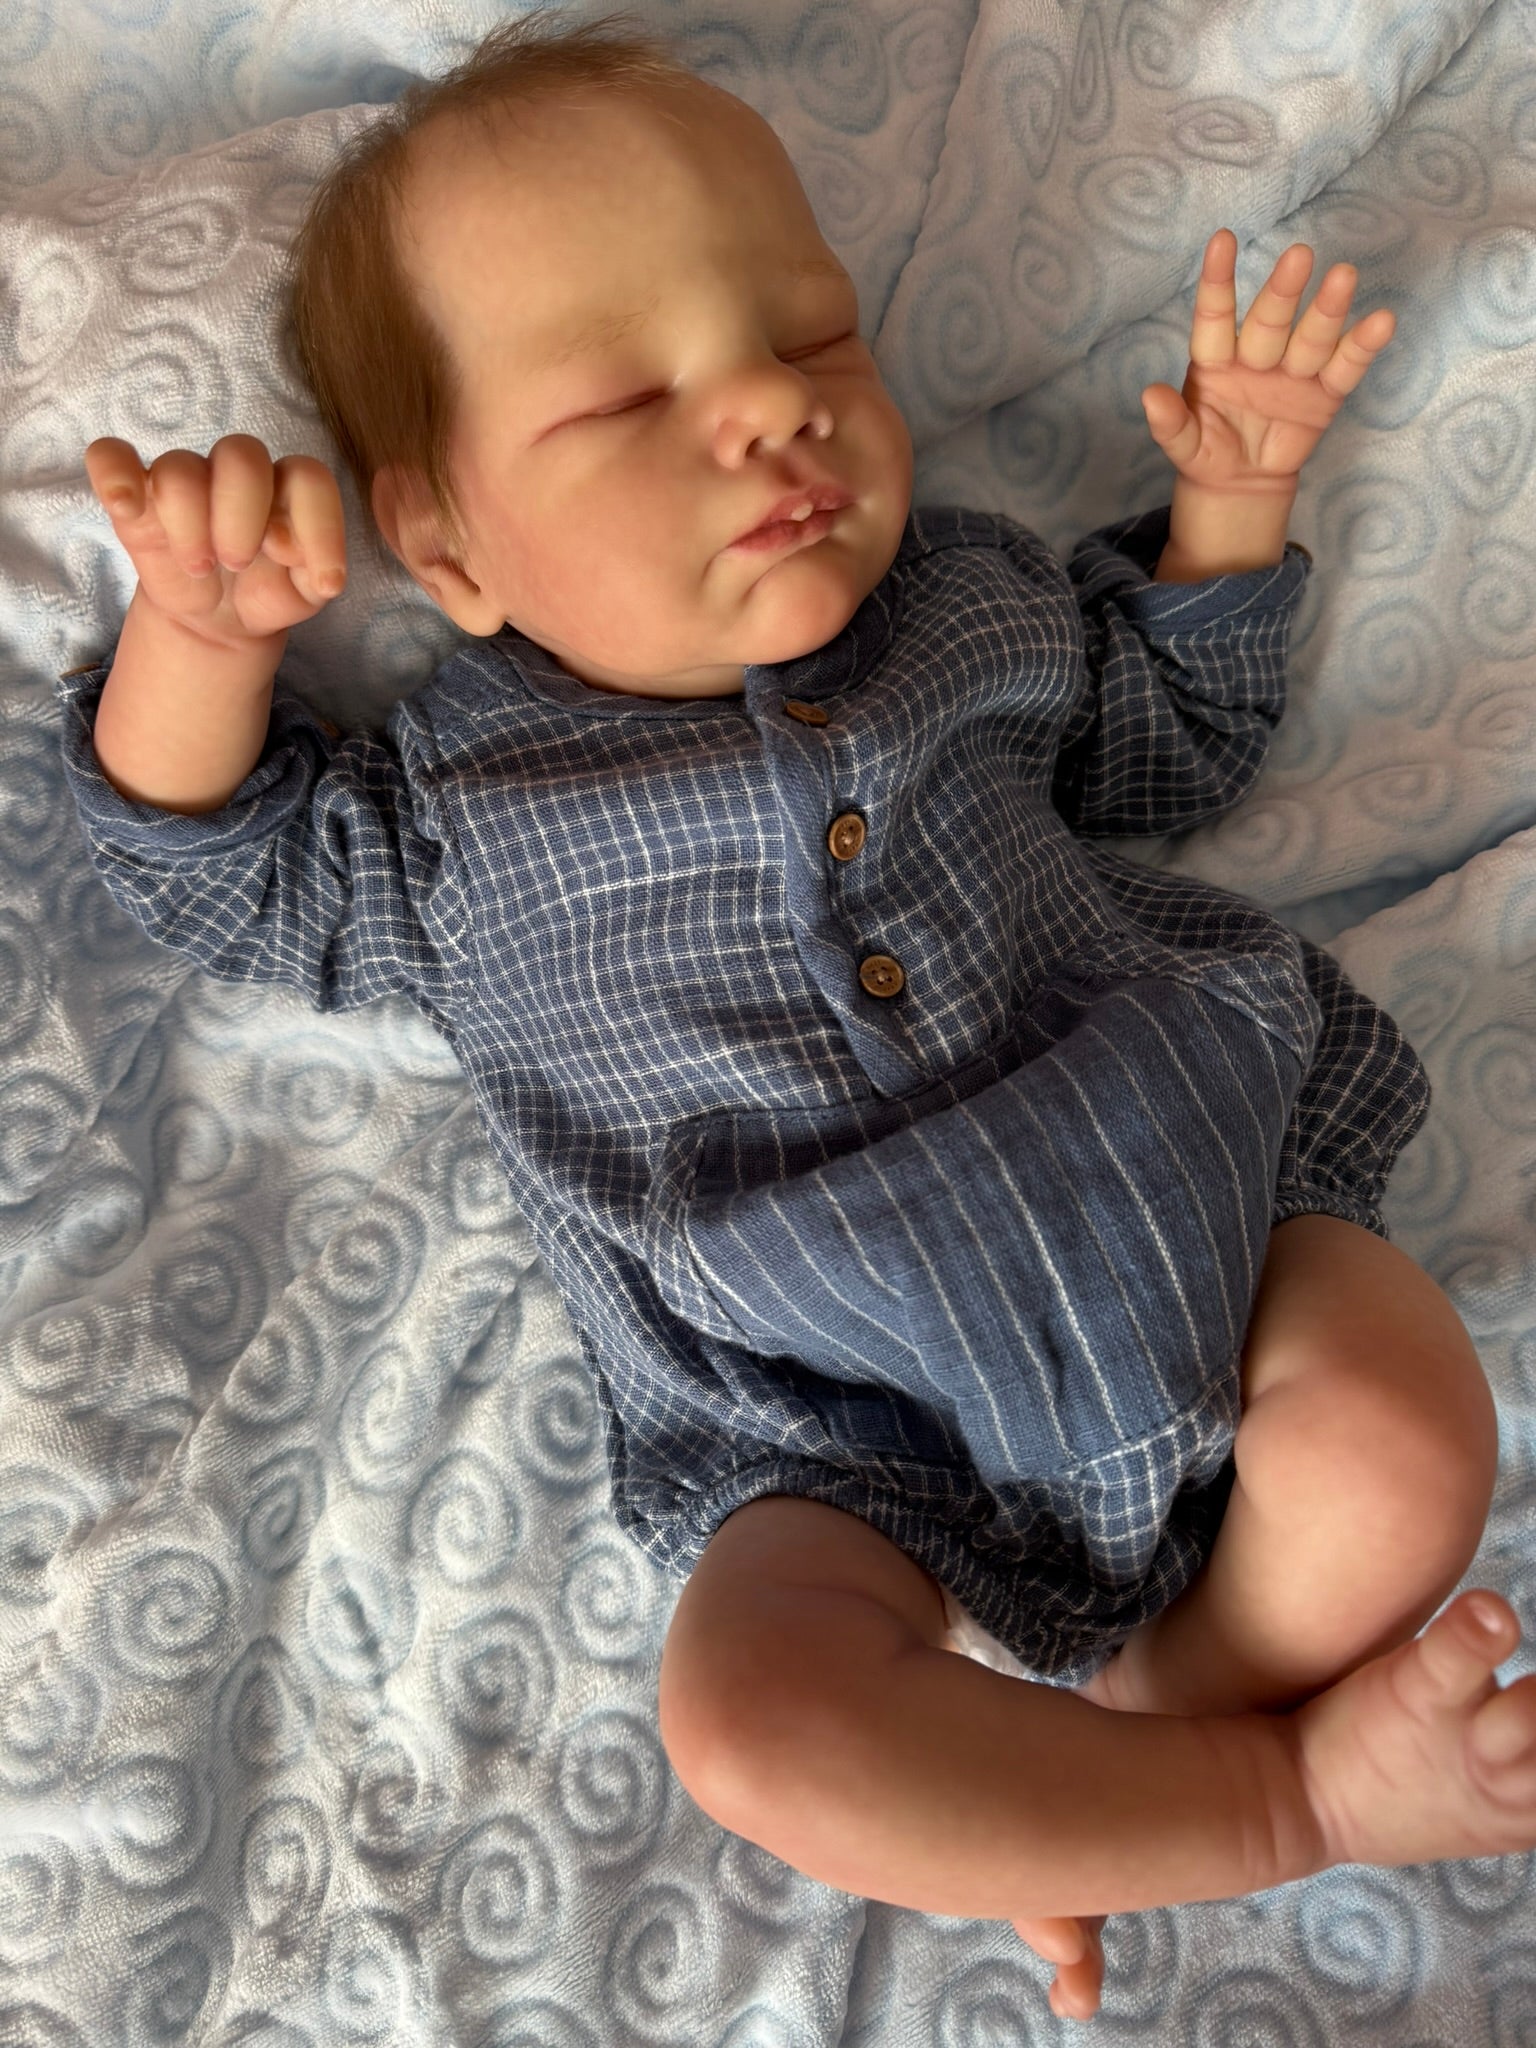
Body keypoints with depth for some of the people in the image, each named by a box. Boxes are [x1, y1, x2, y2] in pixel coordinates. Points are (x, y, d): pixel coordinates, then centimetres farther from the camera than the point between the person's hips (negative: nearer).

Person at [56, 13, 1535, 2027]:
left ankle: (1058, 1800, -1)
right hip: (851, 1441, -2)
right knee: (756, 1721, -25)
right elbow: (224, 873, 8)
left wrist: (1229, 503, 10)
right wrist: (199, 635, -12)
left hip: (1197, 1209, 3)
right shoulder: (462, 797, 1)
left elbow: (1171, 739, 26)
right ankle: (1285, 1789, -6)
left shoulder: (970, 595, 10)